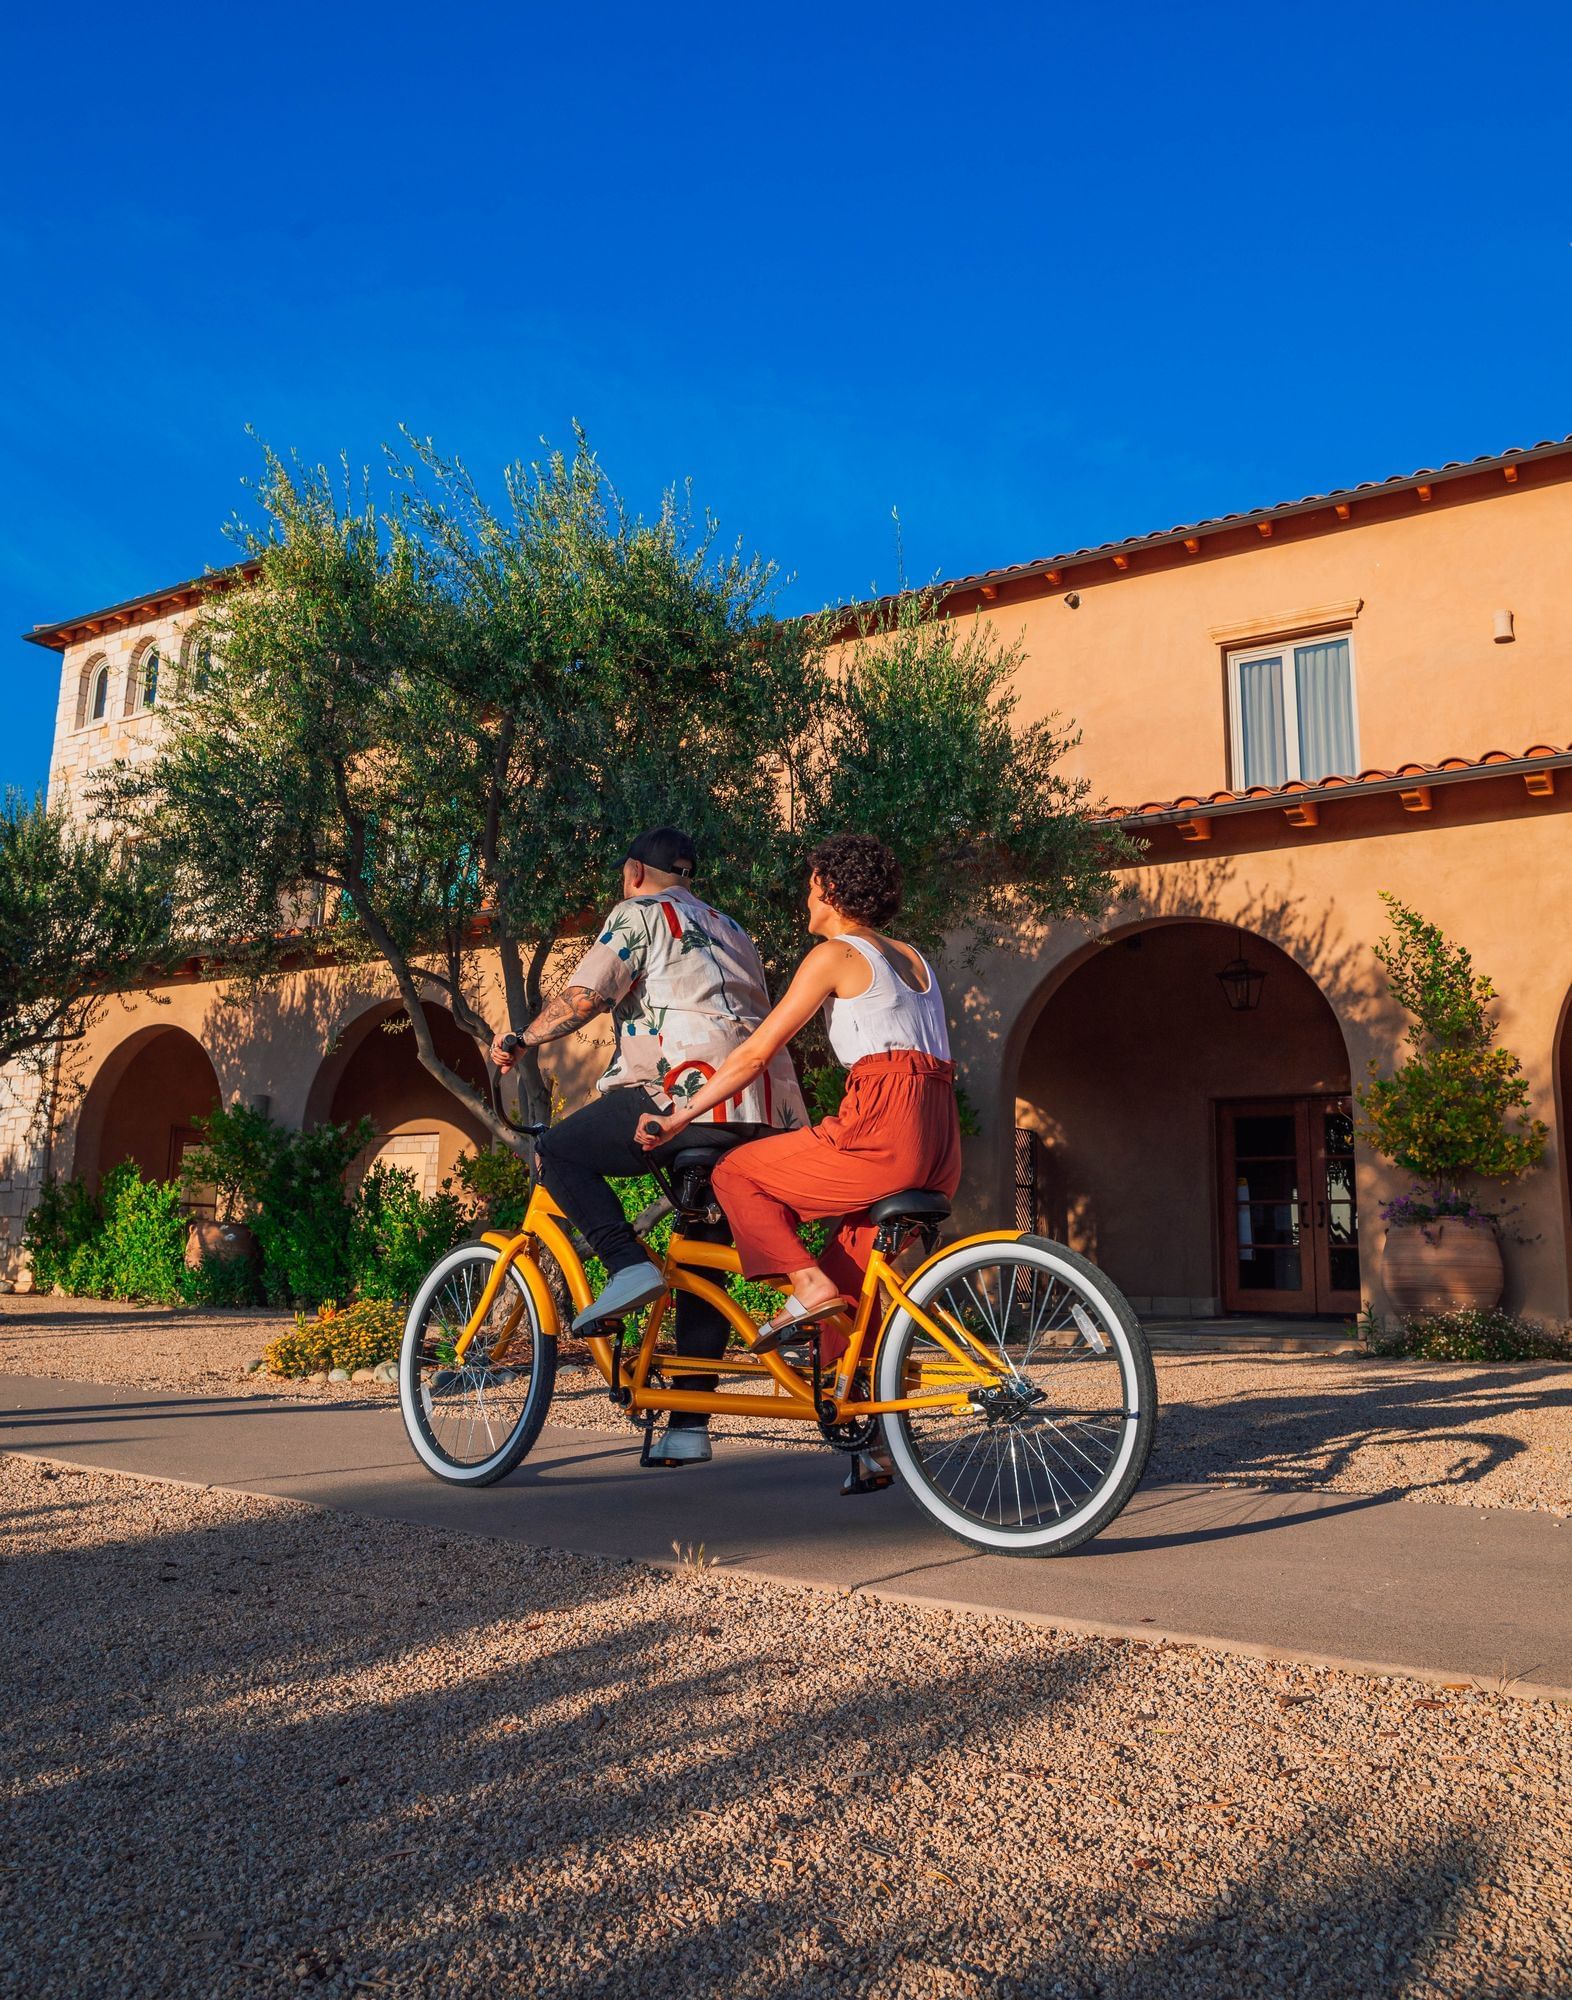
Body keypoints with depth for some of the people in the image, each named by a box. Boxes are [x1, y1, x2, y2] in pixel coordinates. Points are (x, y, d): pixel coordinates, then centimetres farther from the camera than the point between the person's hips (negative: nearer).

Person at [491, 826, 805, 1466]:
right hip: (769, 1115, 8)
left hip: (697, 1091, -8)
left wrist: (518, 1039, 12)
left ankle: (628, 1267, -12)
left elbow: (582, 996, -3)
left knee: (562, 1151, 3)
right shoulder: (729, 928, 30)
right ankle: (688, 1426, 14)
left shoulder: (638, 912, 7)